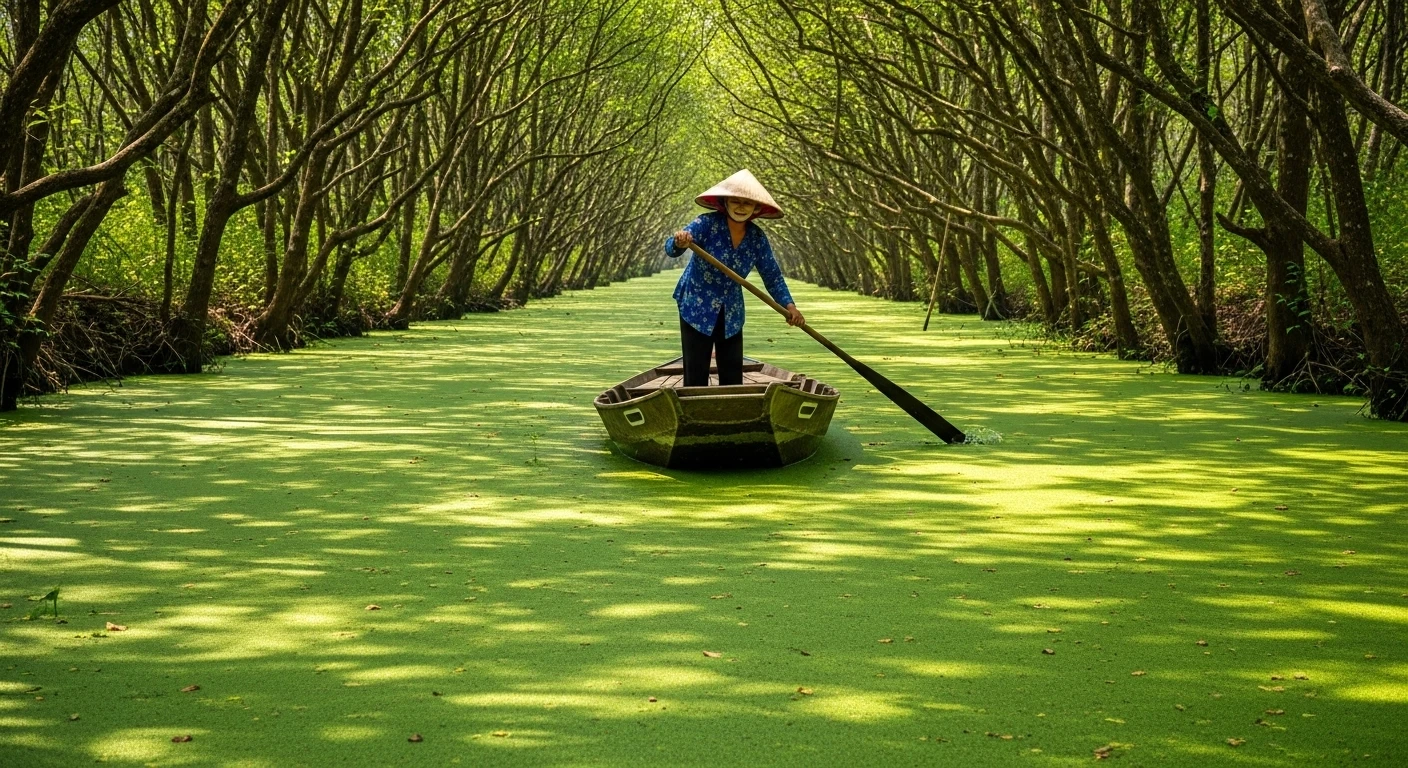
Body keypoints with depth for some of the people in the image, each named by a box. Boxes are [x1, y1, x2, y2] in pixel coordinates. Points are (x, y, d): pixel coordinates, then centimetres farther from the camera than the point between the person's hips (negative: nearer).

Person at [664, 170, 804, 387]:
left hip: (731, 315, 5)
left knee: (733, 375, 6)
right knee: (696, 375, -4)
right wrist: (678, 243, -53)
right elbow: (670, 249, -29)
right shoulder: (707, 224, -18)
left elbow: (772, 276, 6)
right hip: (696, 310, -4)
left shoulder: (757, 237, -4)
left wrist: (788, 305, -7)